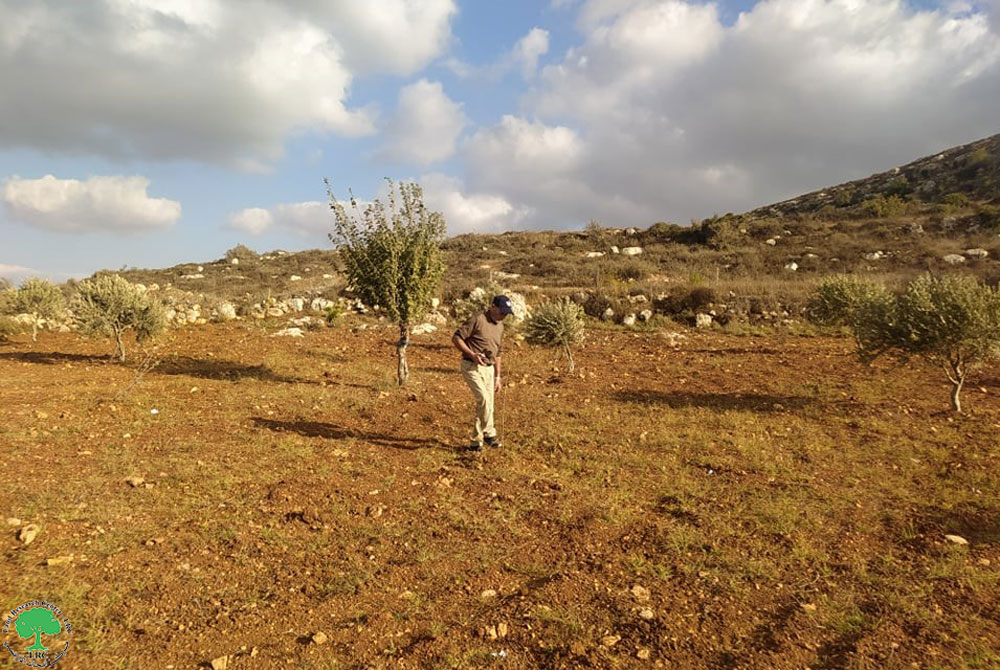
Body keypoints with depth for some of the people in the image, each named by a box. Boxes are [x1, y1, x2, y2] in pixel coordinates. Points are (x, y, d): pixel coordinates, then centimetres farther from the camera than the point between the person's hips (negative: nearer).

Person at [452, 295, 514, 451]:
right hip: (472, 367, -7)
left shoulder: (500, 326, 13)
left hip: (489, 368, 7)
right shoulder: (477, 320, -11)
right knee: (484, 398, -21)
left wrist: (497, 376, 20)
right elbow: (456, 338, -13)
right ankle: (489, 433, -4)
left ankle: (476, 441, 19)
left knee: (487, 404, 6)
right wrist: (472, 354, -24)